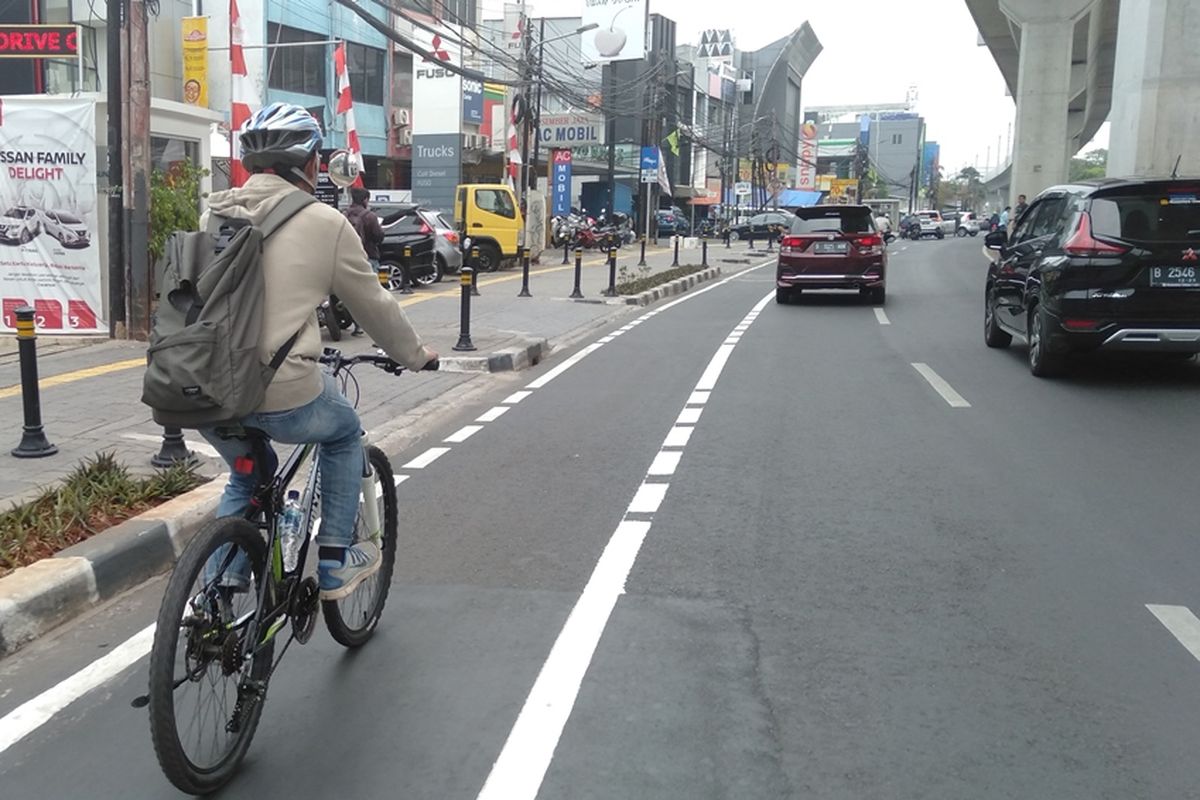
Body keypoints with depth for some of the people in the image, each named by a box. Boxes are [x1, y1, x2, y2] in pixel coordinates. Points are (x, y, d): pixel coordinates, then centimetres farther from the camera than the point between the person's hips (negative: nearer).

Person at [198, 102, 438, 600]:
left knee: (244, 478, 32)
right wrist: (416, 355, 23)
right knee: (344, 434, 26)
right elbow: (373, 305, 5)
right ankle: (336, 565, 26)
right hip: (284, 395, -5)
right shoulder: (323, 223, -5)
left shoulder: (214, 215, 10)